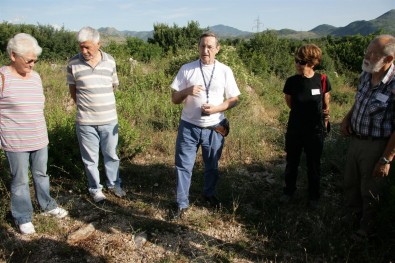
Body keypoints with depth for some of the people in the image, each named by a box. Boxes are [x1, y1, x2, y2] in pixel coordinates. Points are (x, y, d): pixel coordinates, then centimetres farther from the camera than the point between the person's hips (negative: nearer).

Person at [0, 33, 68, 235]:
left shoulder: (35, 77, 6)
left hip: (40, 140, 5)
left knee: (41, 174, 19)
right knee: (20, 180, 7)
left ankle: (47, 206, 37)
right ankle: (23, 218, 24)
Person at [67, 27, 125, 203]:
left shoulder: (110, 61, -1)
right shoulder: (73, 63, -5)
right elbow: (72, 90, 7)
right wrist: (85, 105, 10)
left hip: (109, 119, 2)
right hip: (85, 121, -1)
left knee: (111, 155, 14)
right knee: (90, 158, 10)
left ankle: (114, 184, 34)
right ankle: (95, 189, 28)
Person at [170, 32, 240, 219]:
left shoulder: (225, 71, -3)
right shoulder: (187, 69, -4)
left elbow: (234, 99, 0)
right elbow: (174, 99, -2)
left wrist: (215, 109, -17)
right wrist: (187, 91, -23)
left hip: (214, 127, 1)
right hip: (189, 126, 0)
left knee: (212, 166, 18)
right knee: (183, 166, 5)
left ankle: (209, 194, 43)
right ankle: (182, 203, 21)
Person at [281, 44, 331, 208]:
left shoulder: (322, 80, -10)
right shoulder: (291, 81, -9)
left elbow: (326, 105, 5)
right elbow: (290, 104, 4)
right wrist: (311, 111, 3)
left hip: (315, 131, 0)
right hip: (294, 130, 1)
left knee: (314, 165, 13)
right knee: (291, 163, 14)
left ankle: (313, 196, 33)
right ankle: (289, 191, 36)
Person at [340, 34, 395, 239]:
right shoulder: (365, 75, -3)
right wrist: (347, 118, -1)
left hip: (376, 146, -7)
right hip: (355, 139, 7)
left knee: (370, 192, 13)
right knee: (350, 184, 24)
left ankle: (366, 230, 38)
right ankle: (353, 216, 50)